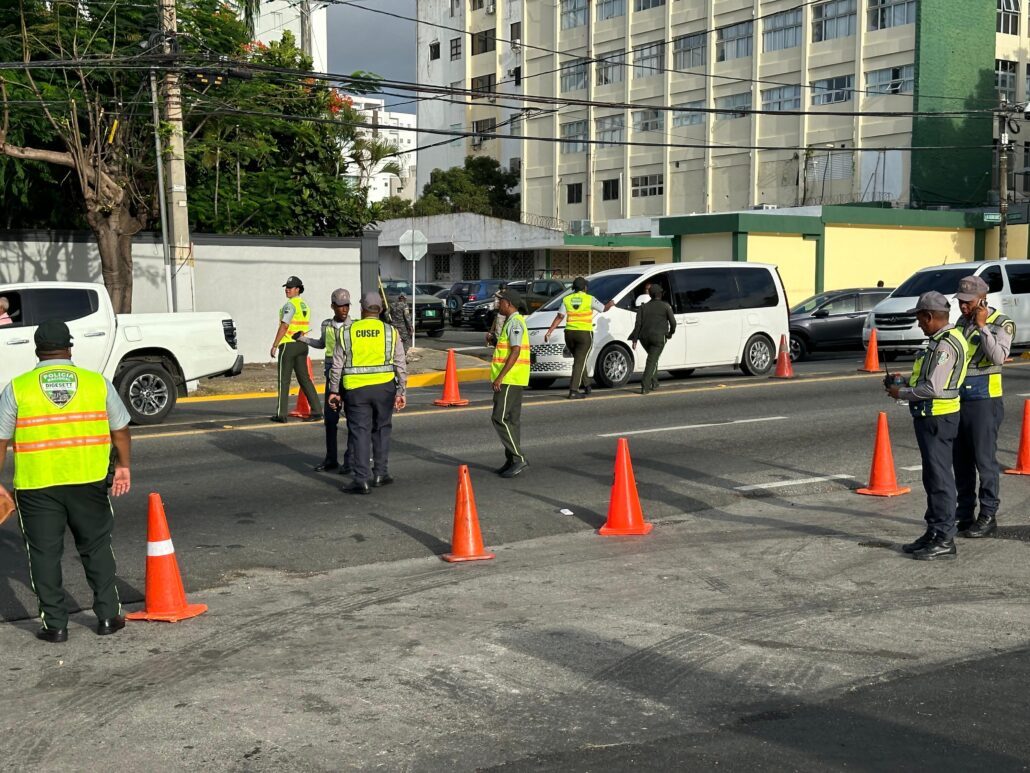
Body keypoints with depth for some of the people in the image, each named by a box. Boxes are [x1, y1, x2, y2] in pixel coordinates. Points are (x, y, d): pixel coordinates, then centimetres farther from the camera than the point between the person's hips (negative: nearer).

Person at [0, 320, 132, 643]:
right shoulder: (97, 383, 2)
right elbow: (120, 429, 9)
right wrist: (123, 466, 22)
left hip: (36, 485, -1)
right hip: (89, 480, 1)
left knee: (44, 553, 9)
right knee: (97, 547, 15)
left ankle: (55, 625, 13)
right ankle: (108, 616, 18)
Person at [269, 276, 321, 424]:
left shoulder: (290, 305, -12)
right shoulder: (305, 305, 16)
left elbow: (284, 326, -17)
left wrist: (274, 345, -15)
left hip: (289, 344, -8)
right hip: (302, 345, 8)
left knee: (284, 380, -2)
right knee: (304, 378, 9)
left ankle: (281, 414, 1)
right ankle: (316, 411, 4)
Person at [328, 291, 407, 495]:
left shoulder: (348, 332, 3)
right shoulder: (390, 332, 2)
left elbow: (337, 365, 4)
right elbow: (400, 365, 1)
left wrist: (334, 391, 11)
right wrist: (401, 392, 5)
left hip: (355, 389, -1)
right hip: (384, 387, 1)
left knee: (359, 432, 1)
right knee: (381, 430, 16)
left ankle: (362, 480, -4)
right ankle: (380, 474, 20)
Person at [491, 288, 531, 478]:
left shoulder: (515, 322, -14)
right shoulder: (512, 322, 18)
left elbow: (515, 351, -22)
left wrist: (501, 376, -24)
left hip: (510, 379, -10)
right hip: (511, 379, 10)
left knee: (500, 418, -11)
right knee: (512, 419, 11)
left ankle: (518, 458, -11)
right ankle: (512, 460, 15)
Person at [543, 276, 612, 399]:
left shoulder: (567, 299, 5)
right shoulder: (590, 299, -2)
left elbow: (560, 317, -3)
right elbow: (604, 309, 11)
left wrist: (549, 332, -3)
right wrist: (610, 304, 34)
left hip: (569, 333, 4)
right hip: (585, 334, -4)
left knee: (579, 360, 21)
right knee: (580, 362, -4)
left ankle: (586, 385, 31)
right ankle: (573, 391, -11)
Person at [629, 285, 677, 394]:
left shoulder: (643, 307, 11)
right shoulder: (665, 306, 5)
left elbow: (638, 324, 2)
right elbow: (673, 322, 2)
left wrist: (634, 340, -1)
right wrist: (671, 333, 21)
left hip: (644, 337, 4)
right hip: (658, 337, -4)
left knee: (653, 359, 25)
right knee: (651, 361, -6)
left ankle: (654, 383, 24)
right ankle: (645, 386, -18)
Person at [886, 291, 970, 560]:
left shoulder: (945, 345, -18)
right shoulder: (942, 340, 14)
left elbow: (933, 388, -23)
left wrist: (901, 393, -11)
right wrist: (905, 382, 13)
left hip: (937, 418, -11)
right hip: (932, 417, 11)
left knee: (939, 478, -5)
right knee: (933, 478, 16)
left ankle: (944, 540, 0)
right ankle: (934, 533, 24)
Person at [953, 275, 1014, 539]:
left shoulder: (1001, 323, -7)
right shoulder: (961, 322, 13)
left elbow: (998, 357, -23)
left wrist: (982, 326, -20)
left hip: (984, 400, -7)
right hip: (958, 399, 7)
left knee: (985, 459, -3)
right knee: (961, 460, 9)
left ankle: (988, 516, 4)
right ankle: (964, 513, 17)